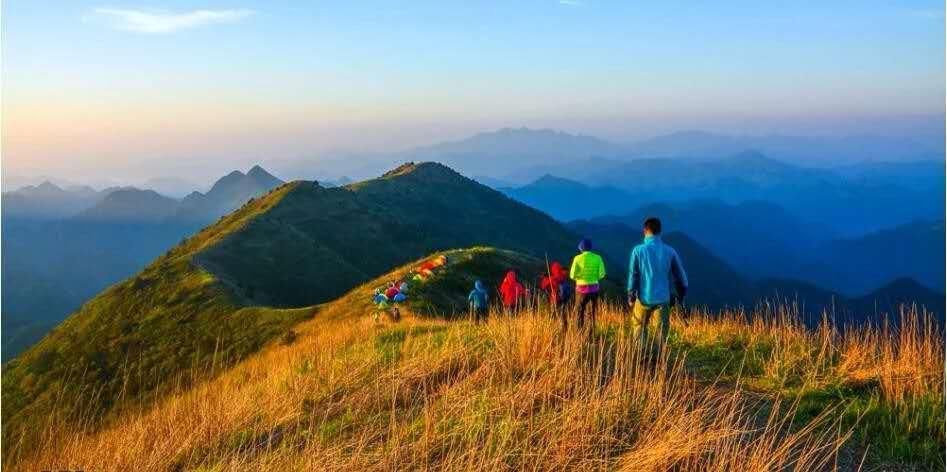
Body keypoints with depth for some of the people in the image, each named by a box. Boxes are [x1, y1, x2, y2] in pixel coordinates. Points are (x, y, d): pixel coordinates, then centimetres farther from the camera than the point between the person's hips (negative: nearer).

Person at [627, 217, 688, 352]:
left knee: (639, 326, 17)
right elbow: (680, 275, 4)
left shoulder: (638, 250, -8)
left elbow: (633, 275, -5)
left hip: (644, 297, -1)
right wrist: (681, 295, 17)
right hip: (663, 298, 1)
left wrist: (630, 296, 5)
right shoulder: (670, 251, -2)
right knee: (662, 330, 11)